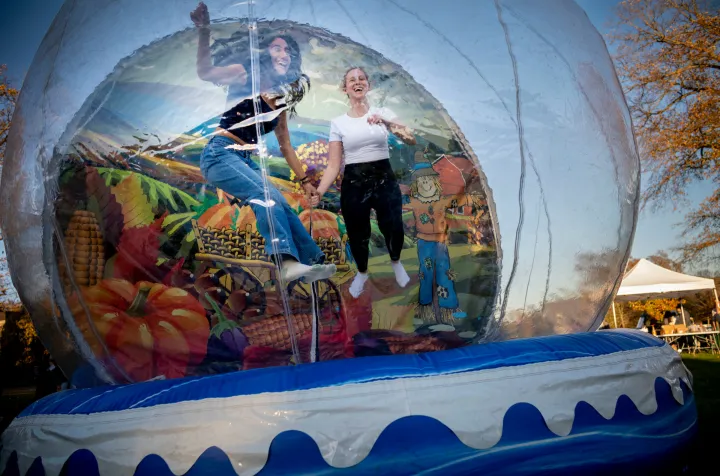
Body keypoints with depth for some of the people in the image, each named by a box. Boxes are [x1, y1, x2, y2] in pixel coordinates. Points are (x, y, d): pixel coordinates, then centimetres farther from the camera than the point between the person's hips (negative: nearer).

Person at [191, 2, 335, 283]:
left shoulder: (282, 99, 15)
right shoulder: (245, 76, -1)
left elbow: (285, 146, 21)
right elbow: (206, 73, -17)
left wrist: (304, 180, 21)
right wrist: (204, 32, -31)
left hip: (245, 162, 7)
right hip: (220, 154, -7)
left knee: (280, 205, 3)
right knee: (266, 196, -28)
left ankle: (311, 262, 10)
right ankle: (288, 263, -41)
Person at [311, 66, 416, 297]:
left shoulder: (383, 112, 2)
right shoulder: (338, 123, 0)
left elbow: (412, 140, -10)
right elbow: (334, 165, -2)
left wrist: (388, 123, -26)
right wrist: (319, 192, -16)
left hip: (385, 181, 0)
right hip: (353, 185, 0)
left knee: (393, 230, 5)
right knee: (357, 236, 10)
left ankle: (395, 262, 43)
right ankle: (362, 273, 43)